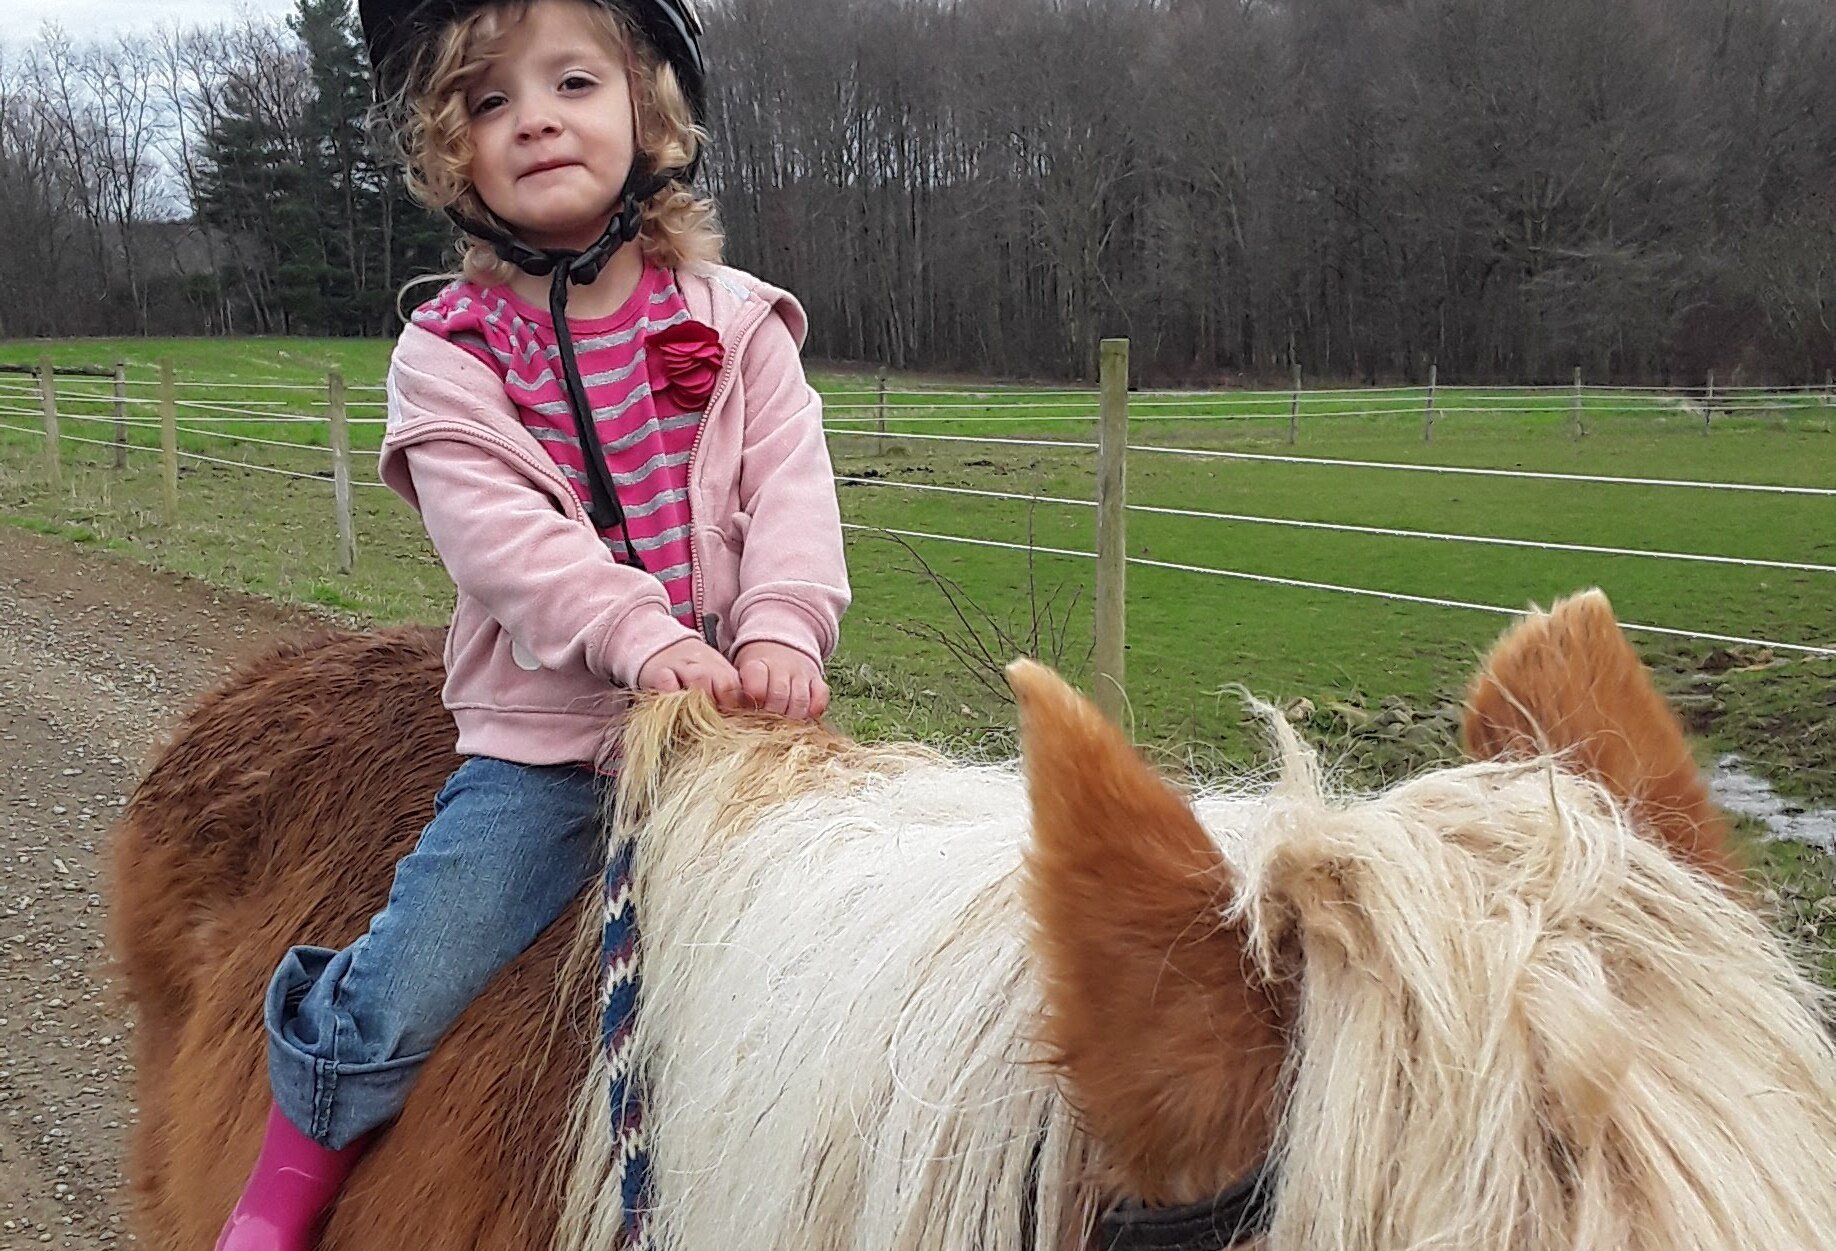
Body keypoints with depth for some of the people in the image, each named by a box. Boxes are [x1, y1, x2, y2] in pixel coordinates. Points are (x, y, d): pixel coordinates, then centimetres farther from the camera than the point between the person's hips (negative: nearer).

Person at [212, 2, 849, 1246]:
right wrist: (646, 638, -30)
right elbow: (498, 528, -15)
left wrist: (782, 631, -23)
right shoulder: (449, 355, 0)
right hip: (539, 743, -1)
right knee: (393, 1000, -6)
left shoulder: (734, 318, 5)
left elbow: (791, 486, -5)